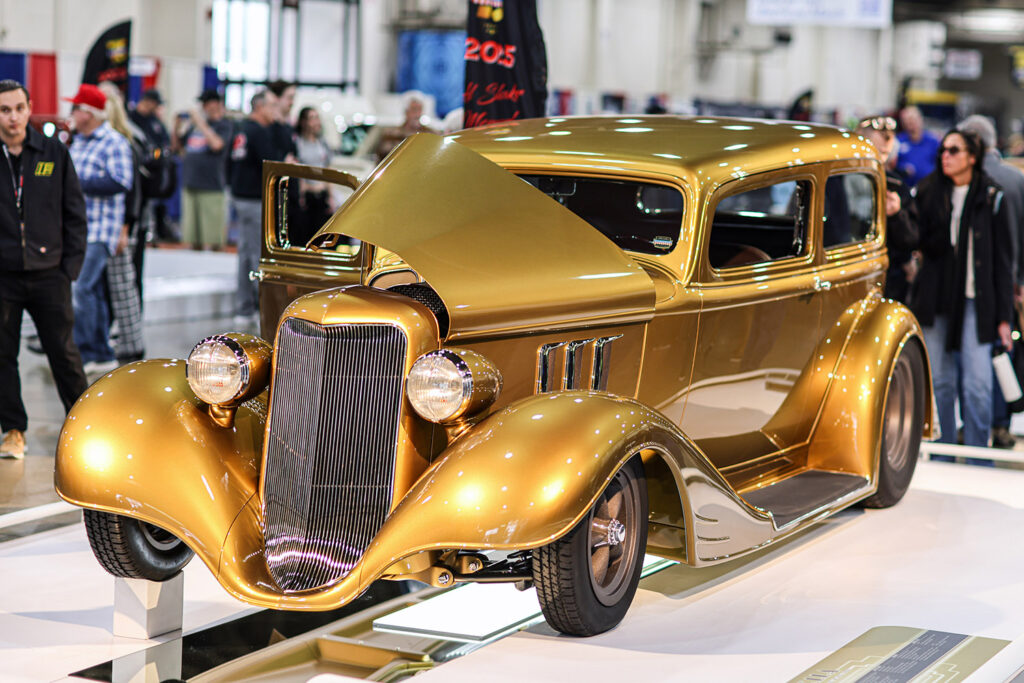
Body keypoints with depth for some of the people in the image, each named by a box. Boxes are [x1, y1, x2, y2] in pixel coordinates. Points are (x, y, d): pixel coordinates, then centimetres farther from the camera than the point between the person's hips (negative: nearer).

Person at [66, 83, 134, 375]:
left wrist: (80, 183, -19)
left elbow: (121, 182, -19)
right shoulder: (77, 142, 16)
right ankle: (103, 356, 15)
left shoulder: (114, 142, -9)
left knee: (83, 288, -15)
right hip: (77, 227, 8)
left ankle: (82, 353, -9)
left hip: (101, 228, -8)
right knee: (94, 291, 10)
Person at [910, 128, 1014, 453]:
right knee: (940, 381, 7)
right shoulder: (927, 192, 7)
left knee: (978, 383, -8)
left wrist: (1003, 315, -1)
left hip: (975, 304, -2)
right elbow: (916, 240, 7)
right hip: (935, 301, 2)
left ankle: (978, 461, 3)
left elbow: (1003, 260, 2)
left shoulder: (990, 197, 1)